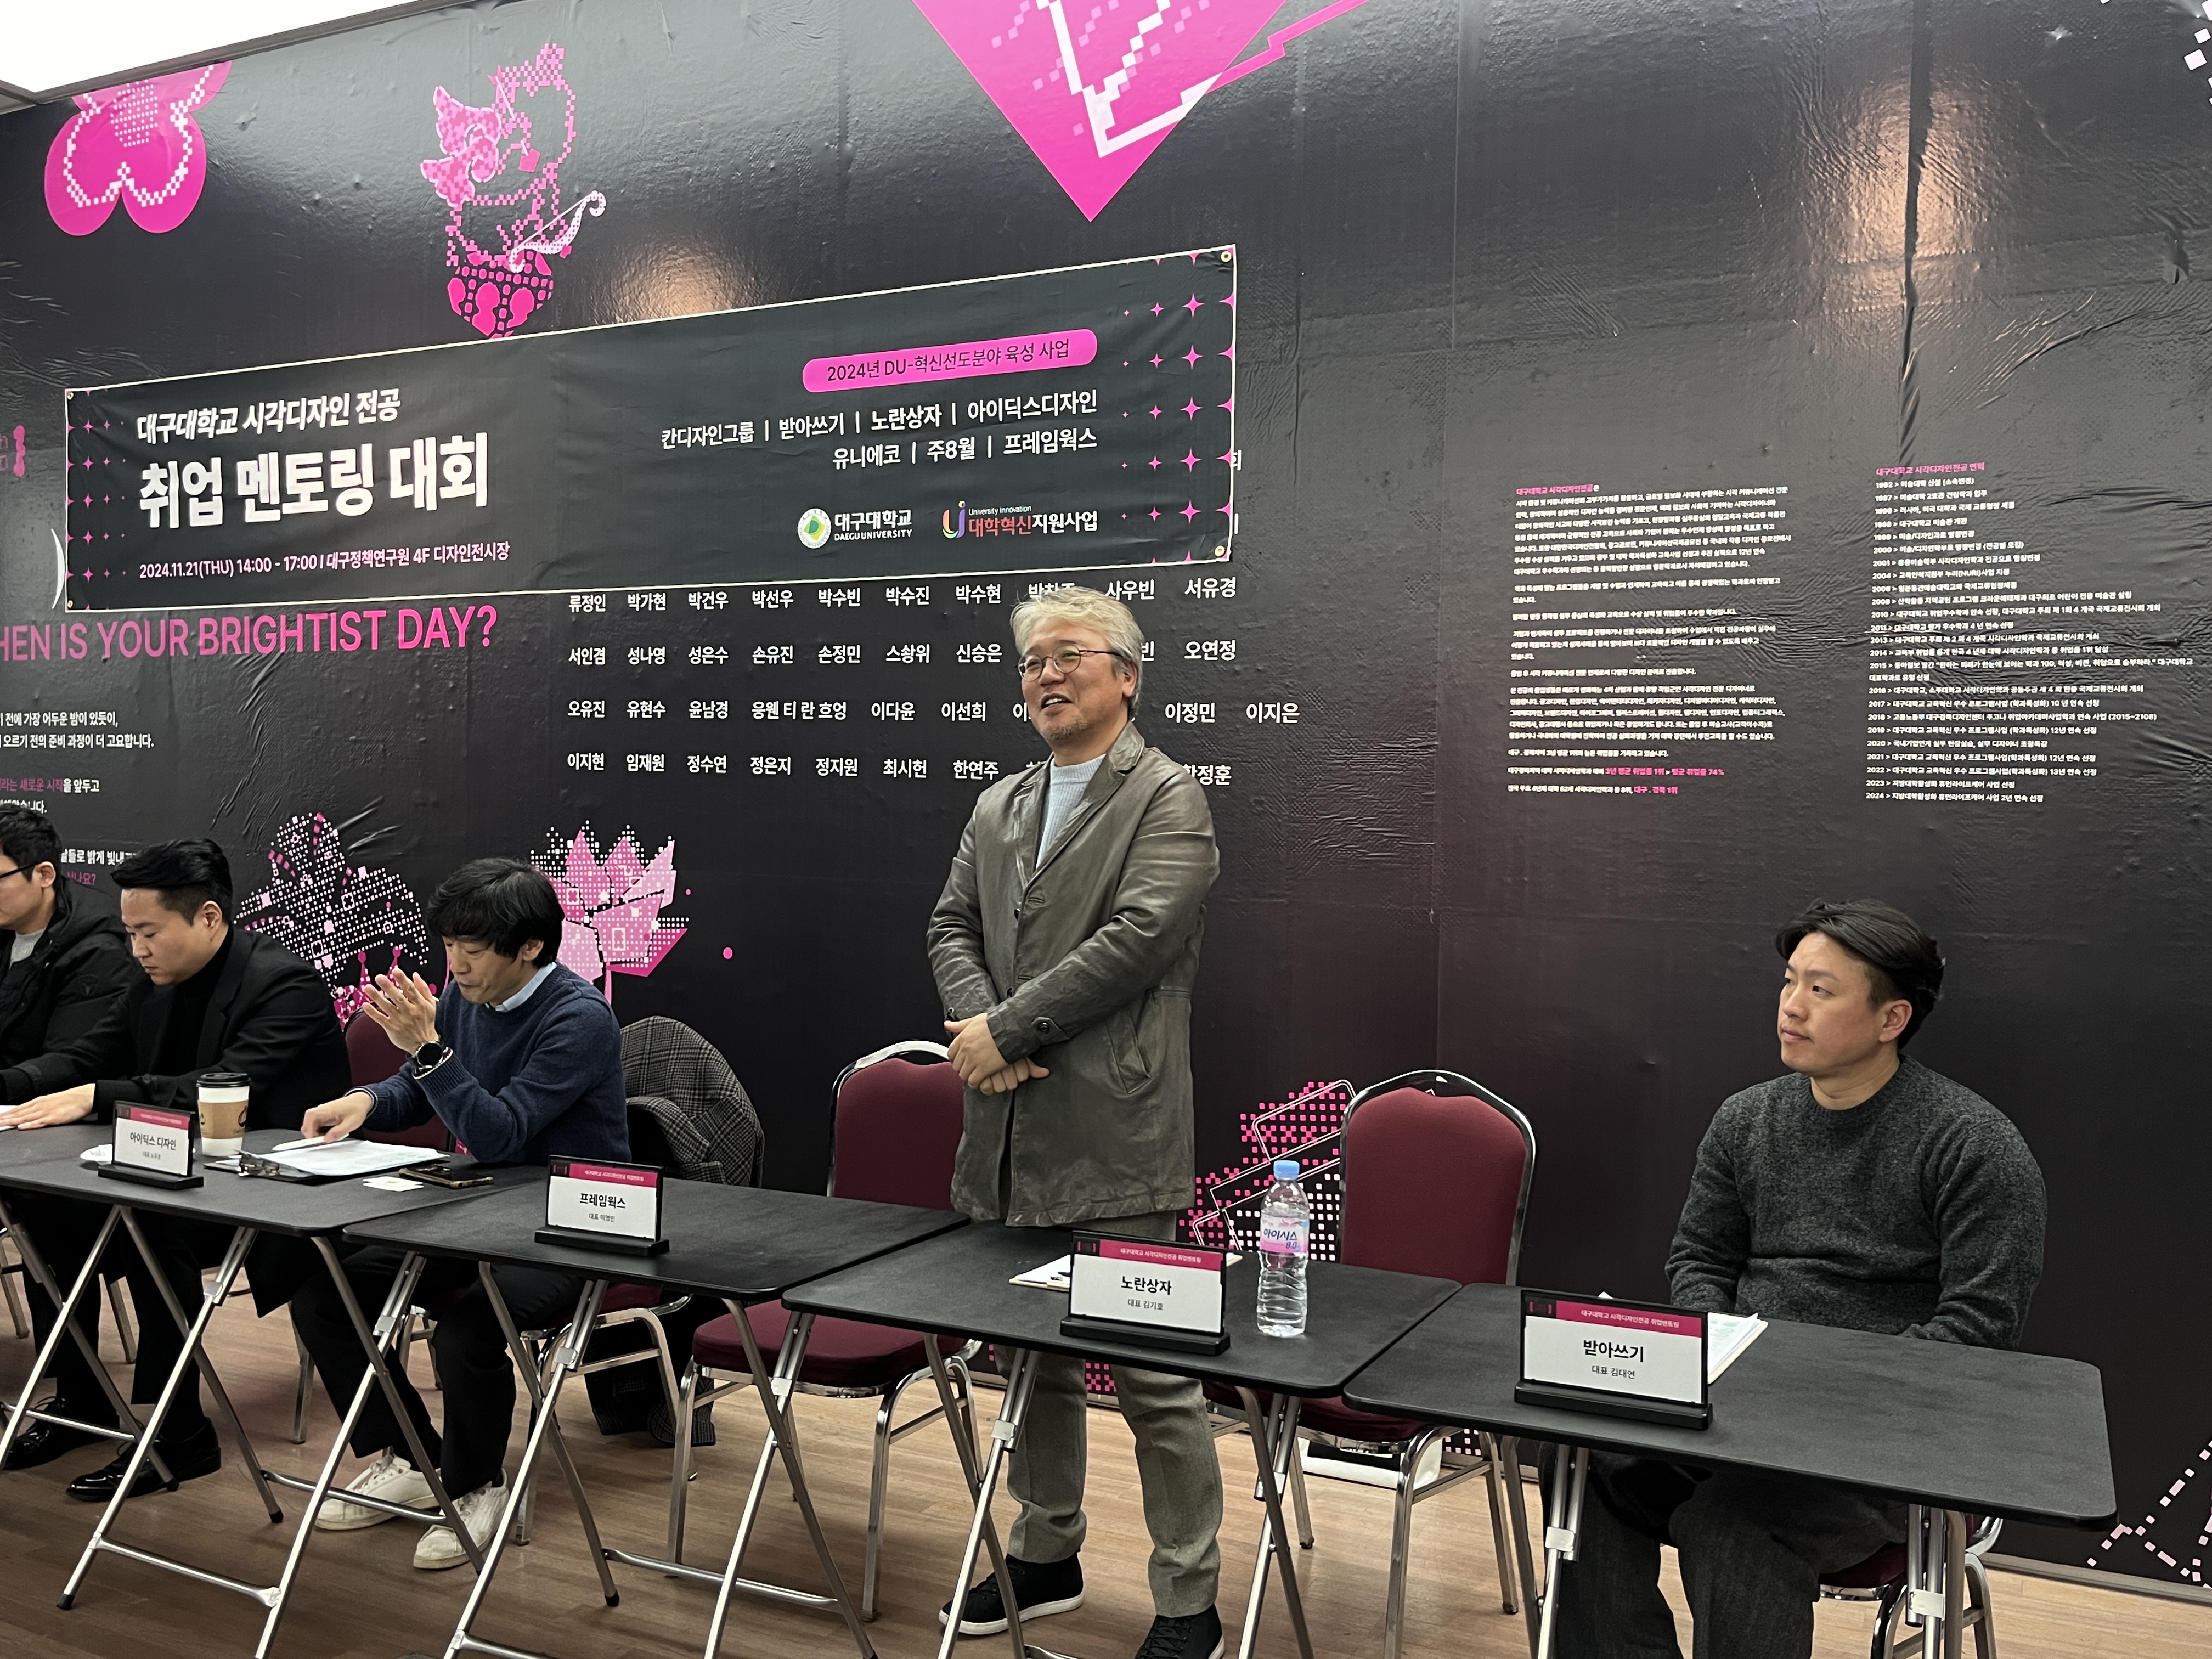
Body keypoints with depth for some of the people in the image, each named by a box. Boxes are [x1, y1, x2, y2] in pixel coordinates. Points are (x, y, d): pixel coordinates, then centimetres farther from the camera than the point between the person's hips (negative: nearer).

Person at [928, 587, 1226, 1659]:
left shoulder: (1169, 799, -5)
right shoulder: (998, 809, 16)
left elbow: (1138, 936, -17)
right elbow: (953, 926, 12)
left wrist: (1007, 1029, -15)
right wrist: (978, 1025, -8)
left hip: (1112, 1138, -7)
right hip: (1009, 1135, 7)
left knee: (1154, 1377, 0)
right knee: (1031, 1359, 19)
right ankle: (1046, 1558, 36)